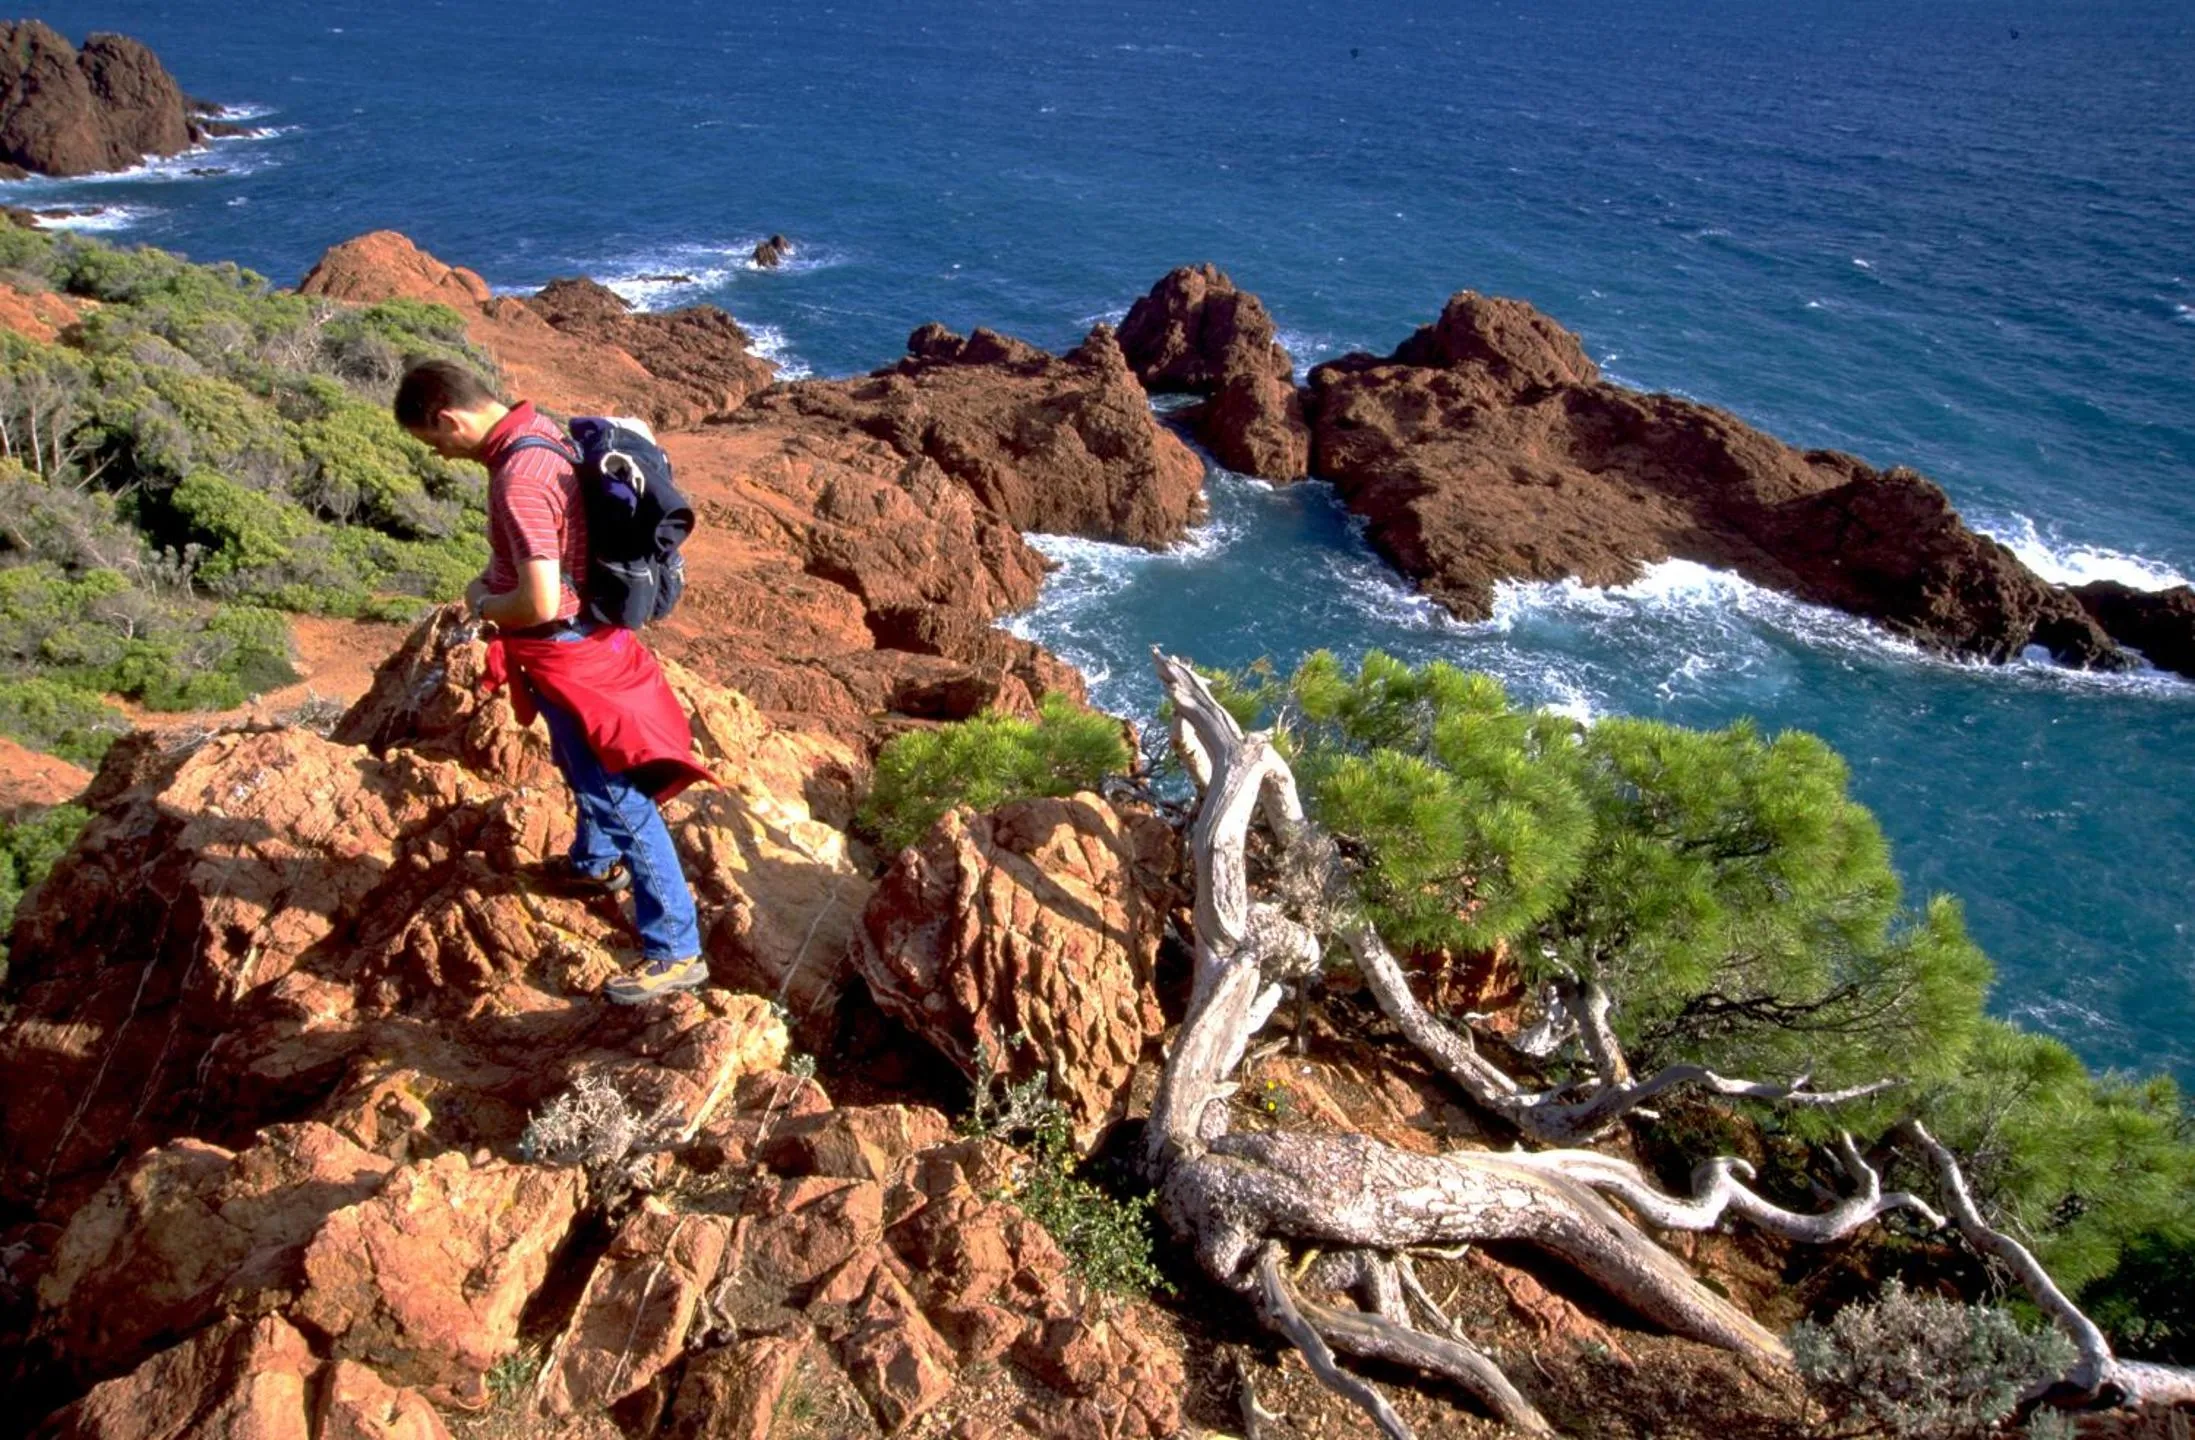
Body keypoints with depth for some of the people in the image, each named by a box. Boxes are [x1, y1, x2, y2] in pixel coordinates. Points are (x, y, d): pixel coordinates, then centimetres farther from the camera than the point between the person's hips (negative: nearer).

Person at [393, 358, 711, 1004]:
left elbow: (539, 604, -32)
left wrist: (484, 606, -11)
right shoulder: (537, 429, 1)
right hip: (582, 634, 10)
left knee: (618, 796, -3)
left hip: (564, 651, -10)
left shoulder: (519, 479, -29)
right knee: (585, 769, 30)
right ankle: (595, 863, 55)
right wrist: (492, 578, 5)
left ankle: (675, 950, 4)